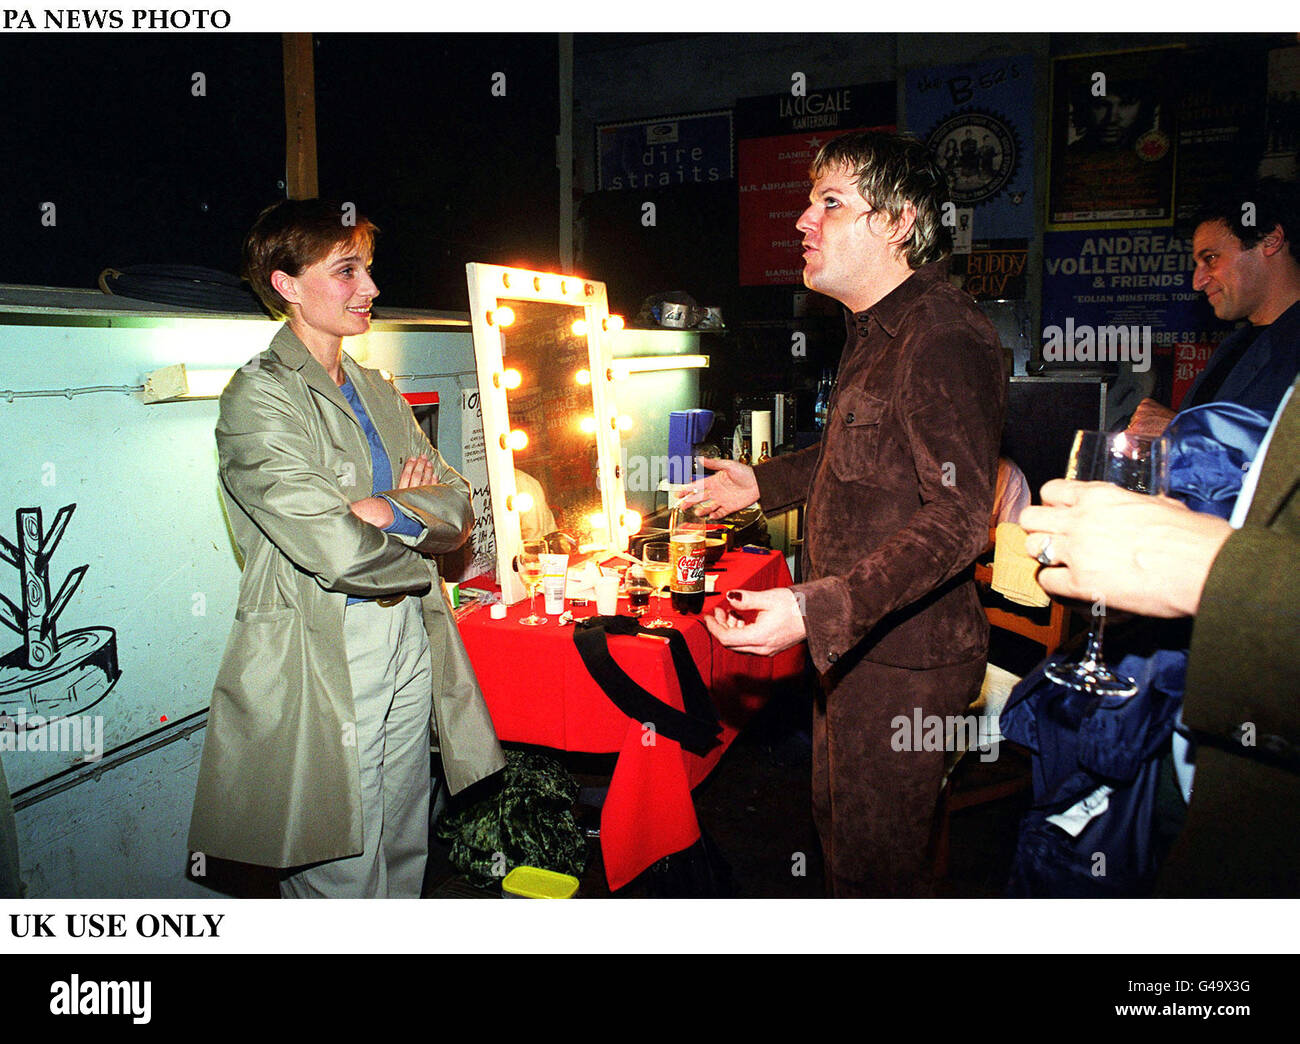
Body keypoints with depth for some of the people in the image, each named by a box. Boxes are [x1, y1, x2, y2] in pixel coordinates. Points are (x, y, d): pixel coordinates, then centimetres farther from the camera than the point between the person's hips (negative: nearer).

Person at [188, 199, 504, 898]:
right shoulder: (258, 395, -10)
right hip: (324, 663, -7)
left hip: (410, 648, 7)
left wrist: (387, 510, -15)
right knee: (344, 881, 5)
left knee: (404, 862, 18)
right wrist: (418, 561, -4)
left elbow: (458, 508, 4)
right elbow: (332, 548, -21)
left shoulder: (378, 393, 14)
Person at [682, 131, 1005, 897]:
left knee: (876, 868, 4)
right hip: (855, 641, 10)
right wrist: (764, 483, 31)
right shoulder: (881, 329, 13)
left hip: (903, 658, -10)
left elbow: (958, 518, -30)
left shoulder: (942, 337, -22)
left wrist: (817, 610, -38)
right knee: (839, 820, 25)